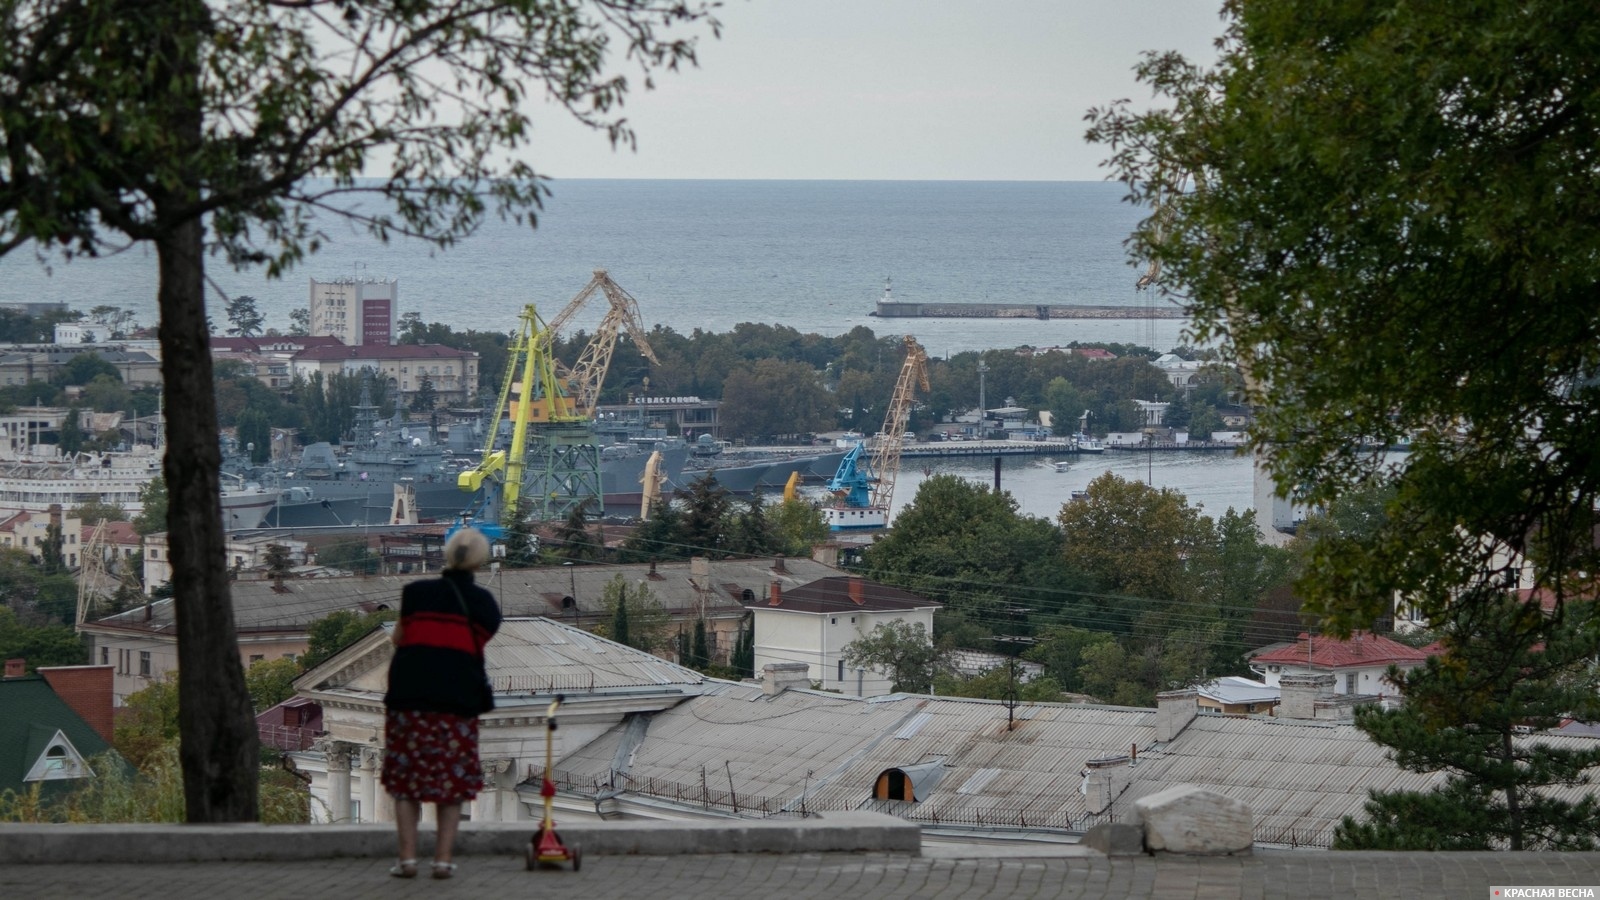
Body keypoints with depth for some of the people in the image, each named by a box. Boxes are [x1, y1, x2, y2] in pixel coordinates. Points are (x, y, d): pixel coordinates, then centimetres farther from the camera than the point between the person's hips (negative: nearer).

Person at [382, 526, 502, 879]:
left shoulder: (417, 592, 2)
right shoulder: (485, 604, 5)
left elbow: (398, 637, 8)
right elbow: (478, 644, 10)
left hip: (409, 694, -1)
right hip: (458, 698, 1)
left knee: (406, 776, 7)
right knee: (452, 779, 10)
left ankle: (408, 857, 2)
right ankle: (443, 857, 3)